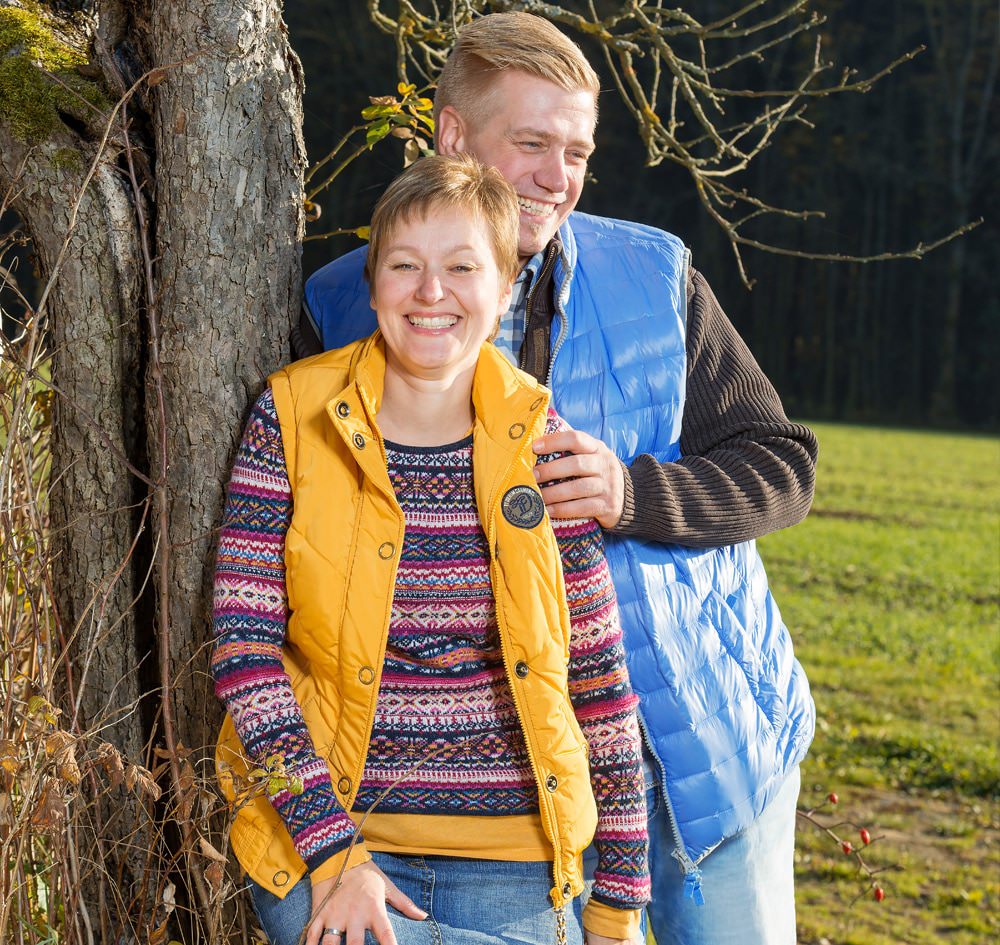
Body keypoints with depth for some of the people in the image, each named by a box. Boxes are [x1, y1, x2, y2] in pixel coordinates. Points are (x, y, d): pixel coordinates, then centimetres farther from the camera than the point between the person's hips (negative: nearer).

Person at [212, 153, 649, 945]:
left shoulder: (541, 447, 0)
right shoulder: (295, 419, -3)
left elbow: (599, 678, 4)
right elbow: (243, 642, -6)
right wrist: (332, 851, -14)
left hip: (514, 866, 2)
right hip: (323, 835, -1)